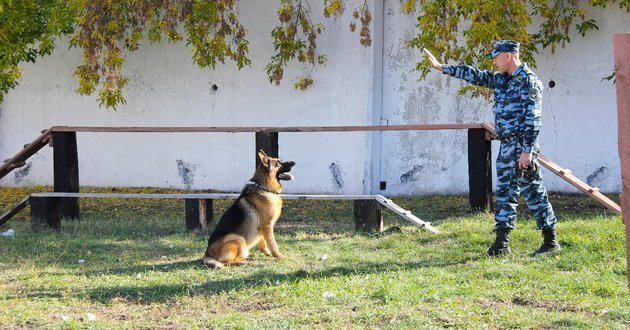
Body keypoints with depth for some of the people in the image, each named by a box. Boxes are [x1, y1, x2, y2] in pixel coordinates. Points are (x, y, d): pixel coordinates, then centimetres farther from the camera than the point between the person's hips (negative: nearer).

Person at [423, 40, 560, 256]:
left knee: (533, 193, -5)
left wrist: (527, 151, -23)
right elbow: (475, 76, 22)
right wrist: (441, 67, 22)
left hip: (522, 147, -9)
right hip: (506, 147, 9)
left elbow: (532, 118, -18)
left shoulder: (528, 81, -12)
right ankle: (502, 243, 9)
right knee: (505, 193, 7)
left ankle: (551, 241, 0)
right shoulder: (501, 79, 14)